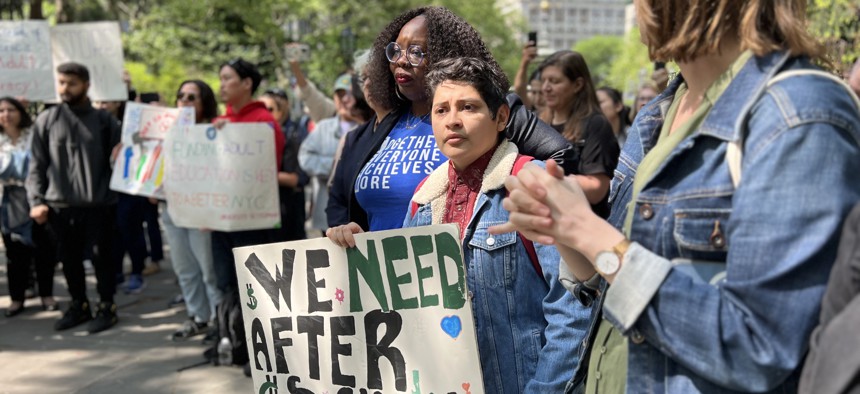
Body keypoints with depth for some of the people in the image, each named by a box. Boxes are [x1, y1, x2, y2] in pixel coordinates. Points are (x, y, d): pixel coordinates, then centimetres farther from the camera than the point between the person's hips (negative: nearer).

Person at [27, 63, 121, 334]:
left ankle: (106, 307, 21)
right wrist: (36, 201, -4)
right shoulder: (46, 120, 5)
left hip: (99, 204, -2)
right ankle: (78, 305, 30)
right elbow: (37, 165, 4)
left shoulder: (104, 120, 2)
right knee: (70, 259, 13)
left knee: (102, 258, 5)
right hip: (60, 206, 2)